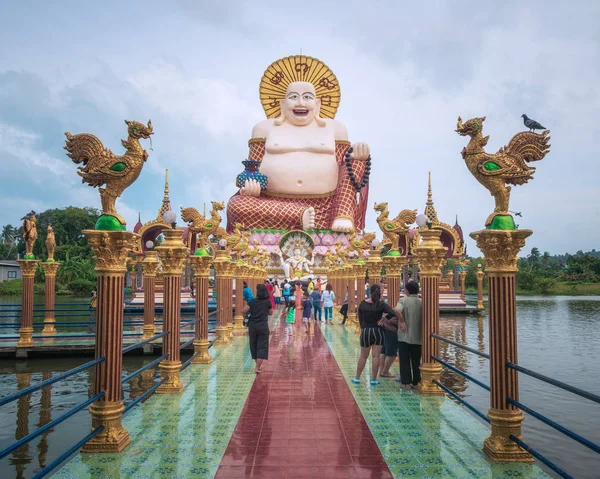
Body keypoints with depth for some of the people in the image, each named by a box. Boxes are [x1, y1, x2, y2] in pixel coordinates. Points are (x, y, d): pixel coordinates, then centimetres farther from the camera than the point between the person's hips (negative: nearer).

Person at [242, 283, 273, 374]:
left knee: (254, 345, 17)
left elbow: (243, 311, -9)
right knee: (262, 346, 4)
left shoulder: (253, 301, -5)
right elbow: (270, 313, 8)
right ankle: (257, 368, -2)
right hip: (263, 326, -2)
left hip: (252, 326, 2)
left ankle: (258, 365, 30)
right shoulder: (267, 302, -5)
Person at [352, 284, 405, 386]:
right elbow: (394, 313, -22)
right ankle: (373, 379, 11)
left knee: (363, 356, 13)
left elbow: (360, 319, 4)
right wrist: (401, 321, -10)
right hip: (378, 331, -1)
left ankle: (357, 377, 21)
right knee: (376, 356, 6)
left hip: (365, 331, 1)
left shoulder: (363, 303, -3)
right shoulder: (381, 304, -9)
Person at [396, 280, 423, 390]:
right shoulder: (422, 302, 0)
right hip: (418, 337, 3)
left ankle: (406, 382, 7)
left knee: (405, 360, 6)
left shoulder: (403, 300, -9)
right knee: (416, 361, 12)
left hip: (404, 336, -3)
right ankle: (415, 382, 16)